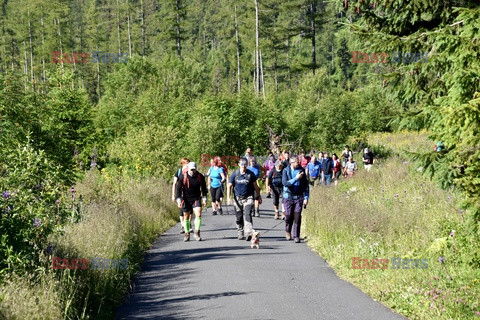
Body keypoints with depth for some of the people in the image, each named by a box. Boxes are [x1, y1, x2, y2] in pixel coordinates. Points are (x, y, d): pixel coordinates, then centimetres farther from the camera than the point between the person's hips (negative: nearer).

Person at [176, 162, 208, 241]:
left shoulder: (200, 177, -5)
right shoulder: (183, 177, -9)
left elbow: (204, 188, 8)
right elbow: (178, 188, -3)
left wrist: (204, 198, 3)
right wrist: (179, 200, -8)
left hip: (196, 199, 0)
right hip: (186, 200, 0)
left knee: (198, 214, -16)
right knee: (186, 217, 7)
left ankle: (197, 233, -5)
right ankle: (187, 234, 20)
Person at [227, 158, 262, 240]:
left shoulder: (250, 174, -2)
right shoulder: (235, 174, -1)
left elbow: (255, 186, 9)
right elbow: (229, 186, 4)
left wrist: (259, 197, 15)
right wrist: (228, 198, -6)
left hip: (248, 198, -2)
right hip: (238, 198, 2)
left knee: (247, 215, -18)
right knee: (239, 217, 8)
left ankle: (248, 232, -28)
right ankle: (240, 233, 24)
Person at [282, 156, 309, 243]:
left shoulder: (301, 170, 0)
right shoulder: (286, 171, -4)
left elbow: (306, 185, 5)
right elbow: (285, 183, -17)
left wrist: (306, 197, 0)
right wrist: (296, 178, -24)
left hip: (299, 197, 1)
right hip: (288, 197, -1)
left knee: (297, 216, -5)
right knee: (288, 216, 4)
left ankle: (296, 236, 3)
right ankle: (287, 231, 32)